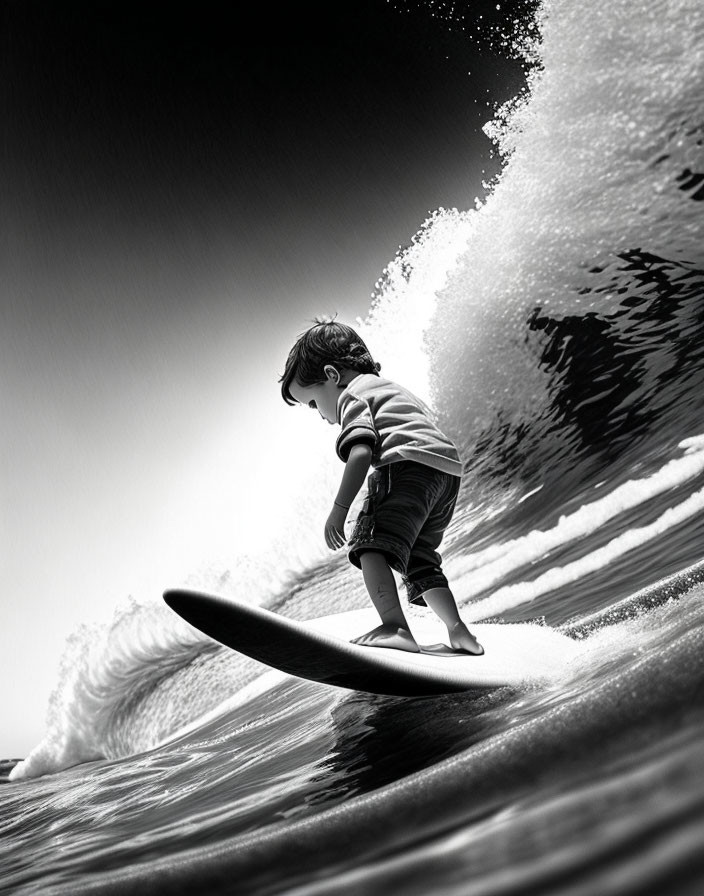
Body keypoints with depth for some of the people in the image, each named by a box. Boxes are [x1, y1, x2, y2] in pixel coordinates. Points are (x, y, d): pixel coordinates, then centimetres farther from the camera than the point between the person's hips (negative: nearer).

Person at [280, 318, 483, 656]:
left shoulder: (352, 394, 8)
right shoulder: (393, 388, 36)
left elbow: (360, 452, -9)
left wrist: (339, 508, -12)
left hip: (410, 464, -9)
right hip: (447, 469, 10)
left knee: (371, 544, -17)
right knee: (419, 561, 19)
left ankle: (395, 628, -33)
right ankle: (459, 631, 19)